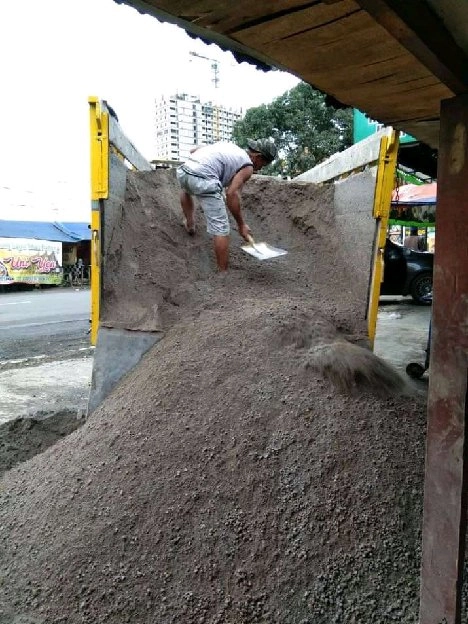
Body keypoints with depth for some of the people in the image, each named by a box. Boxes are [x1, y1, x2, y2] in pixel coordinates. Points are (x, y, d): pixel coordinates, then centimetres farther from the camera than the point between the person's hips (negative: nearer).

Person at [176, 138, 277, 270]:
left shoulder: (229, 146, 28)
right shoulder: (247, 166, 8)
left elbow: (193, 150, 27)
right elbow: (231, 193, -5)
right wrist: (241, 225, 2)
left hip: (183, 170, 7)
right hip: (204, 179, -7)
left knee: (186, 190, 44)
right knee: (220, 228, -1)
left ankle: (189, 224, 47)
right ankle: (222, 272, 1)